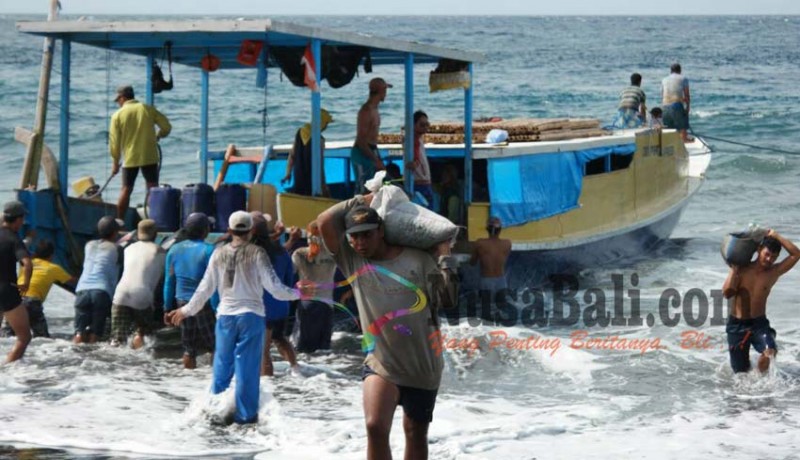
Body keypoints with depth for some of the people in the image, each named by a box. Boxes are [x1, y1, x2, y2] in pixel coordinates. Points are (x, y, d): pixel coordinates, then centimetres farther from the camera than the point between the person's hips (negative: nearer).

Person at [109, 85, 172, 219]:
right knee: (153, 188, 2)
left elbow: (114, 141, -2)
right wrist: (158, 136, 20)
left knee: (126, 189, 9)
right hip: (150, 157, 0)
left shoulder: (118, 115, -2)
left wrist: (115, 162, 7)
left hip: (130, 159, 0)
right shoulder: (148, 109, 1)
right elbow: (166, 126, 0)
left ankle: (119, 222, 12)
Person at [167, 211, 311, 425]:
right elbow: (274, 287, -8)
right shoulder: (257, 253, -9)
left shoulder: (219, 254, 1)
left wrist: (186, 310, 18)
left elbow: (205, 288, 6)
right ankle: (245, 414, 4)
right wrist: (298, 293, 6)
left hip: (225, 316, 3)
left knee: (222, 365, 13)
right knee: (247, 367, 2)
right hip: (251, 315, -3)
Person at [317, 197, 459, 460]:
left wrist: (445, 256, -9)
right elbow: (325, 222, -12)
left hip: (423, 366, 1)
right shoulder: (351, 260, -1)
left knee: (416, 434, 16)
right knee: (375, 427, -22)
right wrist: (361, 201, -3)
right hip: (380, 363, -1)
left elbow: (448, 299, -4)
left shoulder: (417, 259, -3)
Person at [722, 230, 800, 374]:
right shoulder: (742, 270, -3)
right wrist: (734, 270, -16)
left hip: (759, 323, 0)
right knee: (741, 371, 2)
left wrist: (776, 237, -10)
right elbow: (727, 293, -15)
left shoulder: (774, 272, -1)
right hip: (737, 324, 0)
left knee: (770, 352, -30)